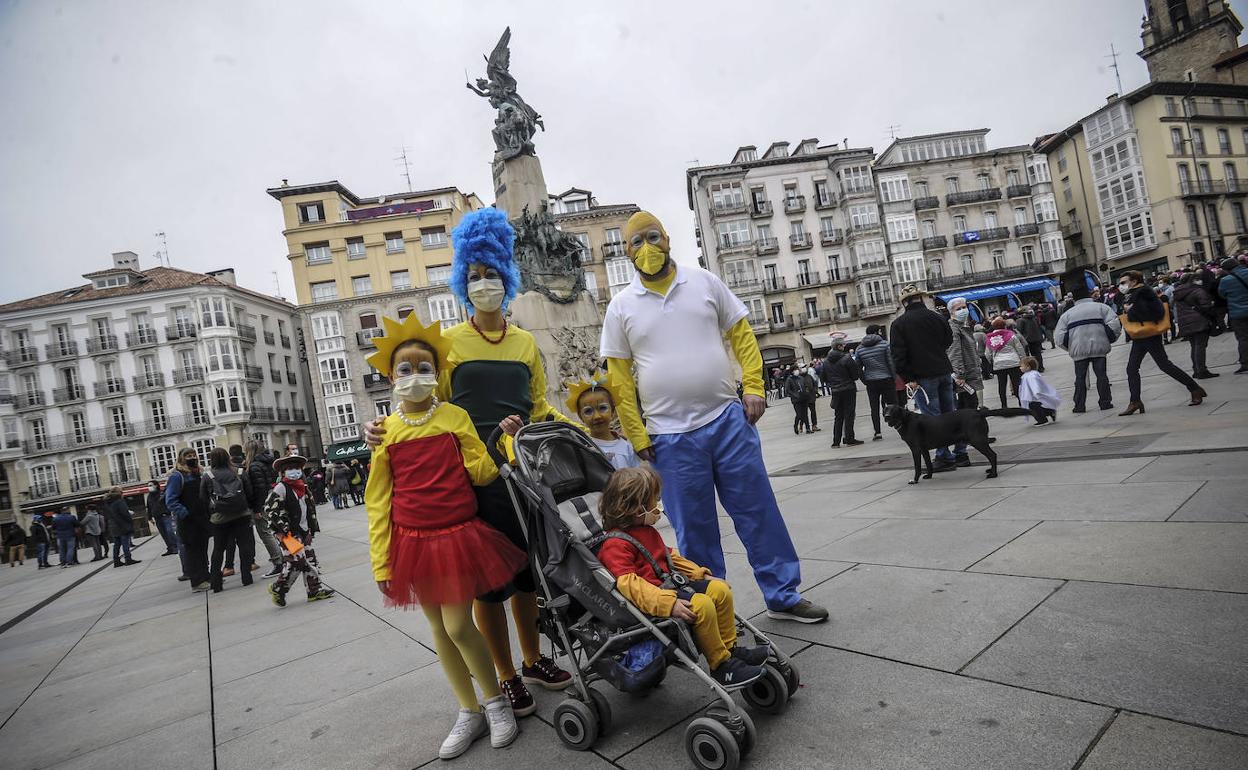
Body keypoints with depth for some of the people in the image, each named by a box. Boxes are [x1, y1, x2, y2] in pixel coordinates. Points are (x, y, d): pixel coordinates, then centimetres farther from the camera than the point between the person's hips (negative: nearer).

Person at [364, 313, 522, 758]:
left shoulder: (456, 417, -3)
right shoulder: (385, 432, 0)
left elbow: (481, 473, -1)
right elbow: (378, 502, 2)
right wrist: (381, 562, 0)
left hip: (459, 536, -2)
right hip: (413, 543, 3)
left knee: (458, 626, -3)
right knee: (440, 629, 12)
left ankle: (496, 701, 23)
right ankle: (469, 713, 30)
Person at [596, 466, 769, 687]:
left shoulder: (647, 531, 16)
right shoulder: (615, 545, -19)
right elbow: (628, 583, -28)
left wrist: (700, 574, 16)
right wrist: (668, 603, -36)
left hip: (669, 584, 10)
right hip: (655, 597, -10)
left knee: (720, 590, 1)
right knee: (702, 606, -26)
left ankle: (729, 650, 13)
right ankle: (721, 666, -9)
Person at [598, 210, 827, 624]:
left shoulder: (703, 281, 5)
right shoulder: (621, 306, 1)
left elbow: (741, 334, 7)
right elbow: (619, 376, 0)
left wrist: (754, 387, -4)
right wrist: (637, 436, -4)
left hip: (729, 419, 1)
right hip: (671, 438, -1)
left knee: (759, 512, 9)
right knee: (695, 530, 9)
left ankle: (784, 596, 24)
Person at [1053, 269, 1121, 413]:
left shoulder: (1067, 314, 6)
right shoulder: (1101, 307, 5)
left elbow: (1059, 337, -1)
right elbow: (1114, 325, -8)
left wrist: (1070, 348, 13)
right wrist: (1110, 340, 7)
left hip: (1078, 351, 0)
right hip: (1099, 347, 0)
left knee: (1080, 378, 7)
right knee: (1101, 375, 8)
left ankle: (1079, 406, 9)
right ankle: (1105, 402, 12)